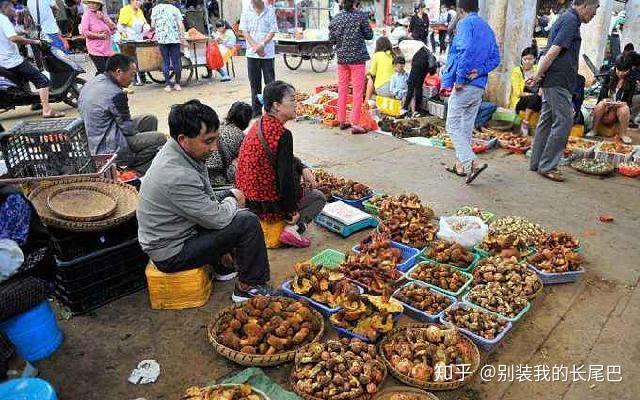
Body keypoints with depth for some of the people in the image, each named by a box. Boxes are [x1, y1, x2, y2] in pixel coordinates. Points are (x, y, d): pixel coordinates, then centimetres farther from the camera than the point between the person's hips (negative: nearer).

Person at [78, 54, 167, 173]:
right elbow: (128, 129, -18)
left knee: (150, 120, 14)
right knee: (160, 139, -13)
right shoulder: (115, 94, -24)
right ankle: (133, 169, 3)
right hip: (109, 151, -10)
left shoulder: (93, 82, 6)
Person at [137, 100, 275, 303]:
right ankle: (247, 288, 1)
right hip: (171, 253, -9)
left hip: (176, 230, 9)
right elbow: (218, 218, -23)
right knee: (248, 223, -17)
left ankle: (220, 267, 22)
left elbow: (208, 196, 11)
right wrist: (233, 201, -5)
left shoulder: (179, 151, -4)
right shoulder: (178, 176, -34)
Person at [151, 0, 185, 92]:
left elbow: (153, 25, 4)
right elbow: (180, 25, -2)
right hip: (175, 39, 0)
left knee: (165, 62, 5)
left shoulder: (155, 9, 8)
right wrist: (182, 37, 3)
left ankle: (168, 85, 3)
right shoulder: (175, 9, 7)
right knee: (176, 61, 6)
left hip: (162, 39, 0)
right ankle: (177, 84, 10)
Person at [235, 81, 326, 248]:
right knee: (319, 197, 15)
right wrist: (293, 211, -12)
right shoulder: (283, 134, -24)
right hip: (266, 205, -8)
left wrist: (303, 168, 2)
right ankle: (293, 228, -8)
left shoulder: (260, 123, 6)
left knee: (295, 164, 26)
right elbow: (286, 177, -23)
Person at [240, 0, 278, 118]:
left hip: (267, 53, -1)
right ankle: (256, 111, 14)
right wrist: (255, 46, -13)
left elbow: (272, 31, -2)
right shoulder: (246, 11, 6)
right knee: (255, 84, 7)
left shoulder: (270, 11, 2)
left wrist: (262, 44, -15)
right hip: (252, 53, 2)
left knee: (270, 83, -1)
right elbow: (244, 31, 1)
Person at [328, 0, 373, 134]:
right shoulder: (361, 16, -8)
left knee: (342, 89, 13)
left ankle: (342, 121, 19)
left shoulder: (336, 18, 2)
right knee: (358, 90, -1)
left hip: (341, 57, 4)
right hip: (357, 57, -4)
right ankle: (355, 124, -4)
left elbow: (332, 39, 6)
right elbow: (369, 35, -2)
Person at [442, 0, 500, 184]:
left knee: (453, 126, -4)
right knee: (466, 126, 15)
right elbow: (495, 58, 11)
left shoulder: (465, 24, -6)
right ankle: (460, 164, 23)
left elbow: (465, 51, -23)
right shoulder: (487, 27, 19)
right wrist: (479, 71, -3)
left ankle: (473, 163, -16)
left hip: (464, 85, -8)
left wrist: (460, 78, -19)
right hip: (480, 85, 8)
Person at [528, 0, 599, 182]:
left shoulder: (565, 18, 20)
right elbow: (553, 52, -20)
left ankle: (537, 163, 16)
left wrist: (540, 75, 12)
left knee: (547, 121, 11)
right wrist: (538, 76, -13)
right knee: (564, 122, -7)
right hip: (559, 81, -10)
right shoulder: (572, 20, -12)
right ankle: (547, 166, -5)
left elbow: (551, 53, 20)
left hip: (552, 81, 10)